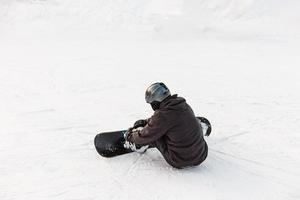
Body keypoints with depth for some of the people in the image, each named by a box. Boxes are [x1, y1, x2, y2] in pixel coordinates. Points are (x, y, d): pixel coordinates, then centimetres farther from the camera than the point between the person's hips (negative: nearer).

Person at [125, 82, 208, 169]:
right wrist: (145, 121, 25)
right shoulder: (183, 104, 0)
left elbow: (144, 136, -6)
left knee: (154, 134, 7)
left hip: (181, 162, -6)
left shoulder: (162, 116, -22)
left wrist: (130, 136, 14)